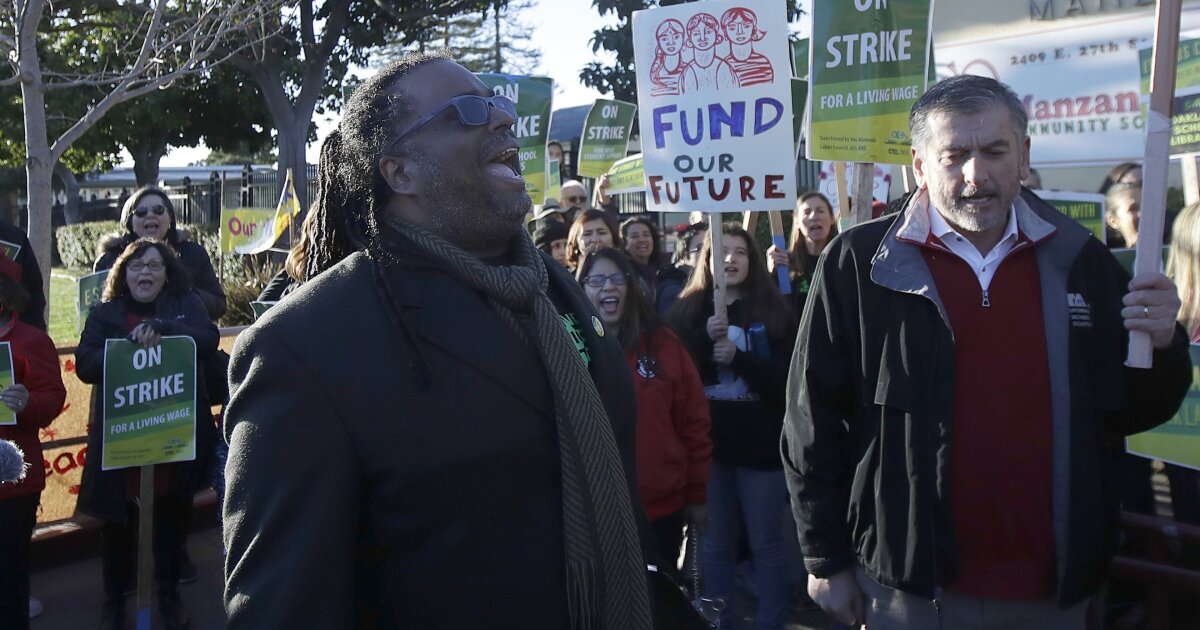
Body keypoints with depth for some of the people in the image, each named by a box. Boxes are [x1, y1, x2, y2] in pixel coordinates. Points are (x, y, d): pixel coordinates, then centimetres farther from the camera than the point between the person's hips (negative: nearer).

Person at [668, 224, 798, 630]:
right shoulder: (687, 309, 4)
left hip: (760, 442, -1)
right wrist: (705, 338, -19)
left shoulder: (773, 311, -1)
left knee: (766, 542, 8)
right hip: (707, 442, 2)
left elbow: (788, 378, -8)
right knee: (716, 542, 14)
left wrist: (738, 357, -19)